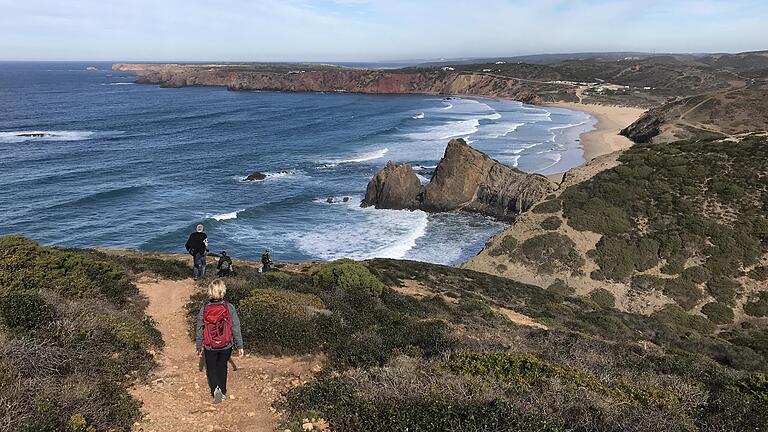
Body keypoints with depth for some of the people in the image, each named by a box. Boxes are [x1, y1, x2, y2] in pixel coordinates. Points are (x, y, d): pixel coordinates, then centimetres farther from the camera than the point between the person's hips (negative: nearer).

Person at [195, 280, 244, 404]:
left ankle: (215, 388, -8)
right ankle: (223, 393, 28)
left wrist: (199, 346, 13)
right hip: (226, 346, 1)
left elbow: (199, 329, 0)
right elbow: (236, 328, -8)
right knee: (222, 367, 21)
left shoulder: (204, 309, -10)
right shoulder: (229, 308, -13)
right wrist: (239, 345, 1)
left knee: (211, 369, 16)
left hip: (210, 347, 0)